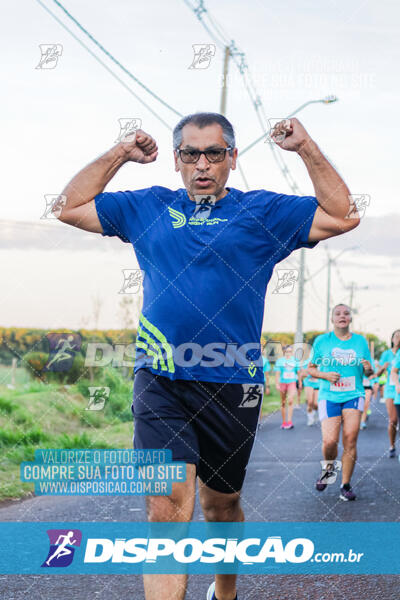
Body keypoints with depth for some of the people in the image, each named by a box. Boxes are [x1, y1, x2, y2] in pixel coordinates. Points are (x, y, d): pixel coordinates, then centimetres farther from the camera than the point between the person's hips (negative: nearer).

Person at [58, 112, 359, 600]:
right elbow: (70, 208, 16)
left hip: (232, 383, 1)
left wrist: (306, 149, -2)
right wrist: (117, 155, 9)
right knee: (167, 507, -17)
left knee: (222, 506, 16)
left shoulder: (262, 211, 8)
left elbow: (343, 217, 2)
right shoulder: (148, 208, 13)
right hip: (159, 382, 0)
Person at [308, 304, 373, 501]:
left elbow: (369, 373, 15)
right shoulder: (321, 341, 4)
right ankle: (328, 467, 20)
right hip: (329, 396, -1)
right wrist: (325, 375, -9)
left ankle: (346, 485, 1)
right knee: (329, 441, -14)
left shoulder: (360, 341, 8)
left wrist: (368, 369, -9)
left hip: (354, 395, 1)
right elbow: (311, 369, 10)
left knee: (350, 440, -11)